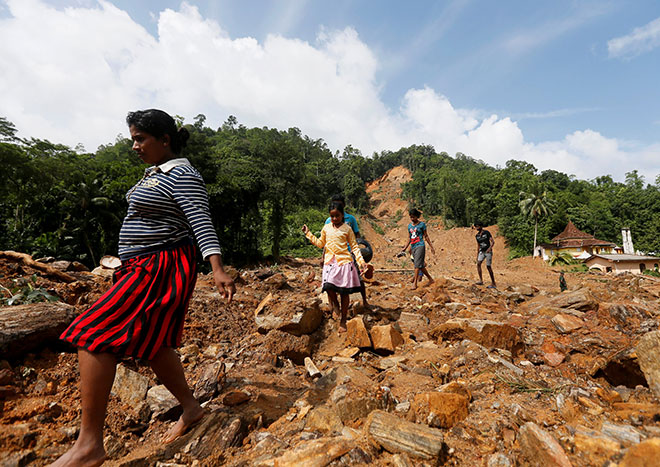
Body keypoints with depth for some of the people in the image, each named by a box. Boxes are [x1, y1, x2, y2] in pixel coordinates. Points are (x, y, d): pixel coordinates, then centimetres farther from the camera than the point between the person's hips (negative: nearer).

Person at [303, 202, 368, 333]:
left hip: (344, 262, -2)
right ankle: (335, 305, 15)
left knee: (344, 292, 3)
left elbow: (354, 246, 3)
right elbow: (320, 243, 21)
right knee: (328, 286, -19)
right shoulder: (326, 228, 10)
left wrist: (361, 261, -7)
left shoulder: (347, 228, 0)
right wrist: (308, 234, 14)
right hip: (329, 262, 2)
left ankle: (342, 321, 18)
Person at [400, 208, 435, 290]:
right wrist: (405, 247, 12)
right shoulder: (409, 226, 13)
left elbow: (426, 236, 3)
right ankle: (430, 279, 24)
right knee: (421, 266, 9)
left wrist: (431, 247, 4)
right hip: (413, 247, 6)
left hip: (420, 246, -6)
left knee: (417, 264, -14)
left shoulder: (422, 224, -1)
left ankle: (415, 283, -14)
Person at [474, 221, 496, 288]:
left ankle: (493, 284, 3)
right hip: (482, 251, 5)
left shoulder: (486, 232, -8)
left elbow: (493, 241, -12)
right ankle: (481, 280, -13)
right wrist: (477, 255, 15)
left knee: (488, 267, -7)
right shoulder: (477, 235, 8)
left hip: (488, 252, -5)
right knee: (478, 263, -15)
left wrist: (490, 248, -29)